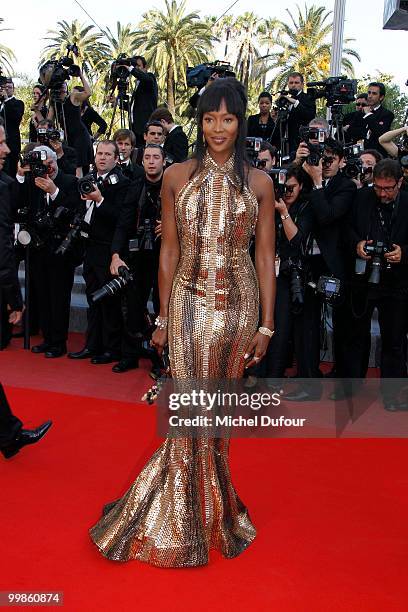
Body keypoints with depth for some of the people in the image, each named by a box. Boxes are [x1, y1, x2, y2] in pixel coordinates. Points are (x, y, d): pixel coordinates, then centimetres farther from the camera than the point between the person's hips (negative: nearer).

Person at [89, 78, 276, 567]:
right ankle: (189, 519, 24)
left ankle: (202, 506, 35)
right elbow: (169, 250, 5)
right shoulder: (176, 177, 2)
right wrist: (163, 317, 5)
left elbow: (265, 256, 2)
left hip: (238, 304, 1)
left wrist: (266, 325, -1)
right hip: (189, 302, 0)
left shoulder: (258, 183, 2)